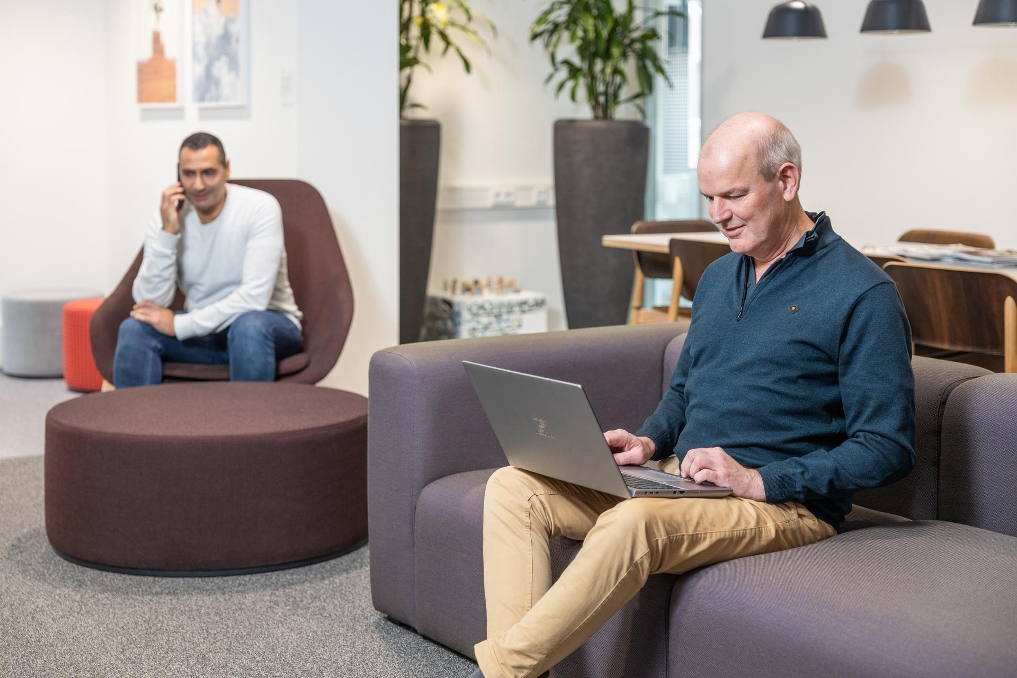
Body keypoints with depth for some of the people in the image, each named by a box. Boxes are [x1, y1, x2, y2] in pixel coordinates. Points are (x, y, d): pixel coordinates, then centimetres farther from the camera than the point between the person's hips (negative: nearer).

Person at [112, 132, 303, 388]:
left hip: (268, 324, -4)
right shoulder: (167, 217, -5)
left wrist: (179, 325, -24)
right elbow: (149, 302, -13)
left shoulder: (261, 208, -18)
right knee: (135, 329, -20)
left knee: (249, 325, -37)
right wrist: (168, 233, -23)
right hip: (203, 330, 4)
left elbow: (254, 298, -25)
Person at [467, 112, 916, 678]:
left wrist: (760, 480, -20)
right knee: (514, 488, -9)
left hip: (782, 502, -8)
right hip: (680, 478, 8)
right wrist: (650, 442, 5)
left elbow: (889, 448, -13)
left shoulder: (862, 293, -9)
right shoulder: (719, 276, 16)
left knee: (635, 522, -37)